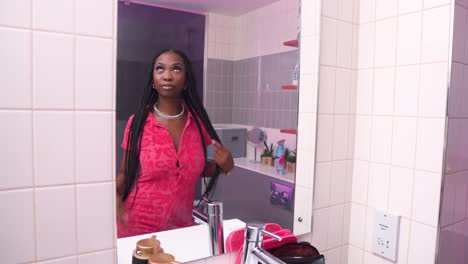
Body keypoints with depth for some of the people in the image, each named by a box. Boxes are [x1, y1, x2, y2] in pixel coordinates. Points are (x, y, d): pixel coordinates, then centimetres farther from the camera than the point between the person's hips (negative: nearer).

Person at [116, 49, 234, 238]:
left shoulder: (198, 122, -4)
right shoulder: (137, 122, -10)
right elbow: (124, 174, -1)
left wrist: (223, 165, -9)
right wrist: (116, 200, -21)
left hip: (182, 226, 3)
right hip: (138, 227, -2)